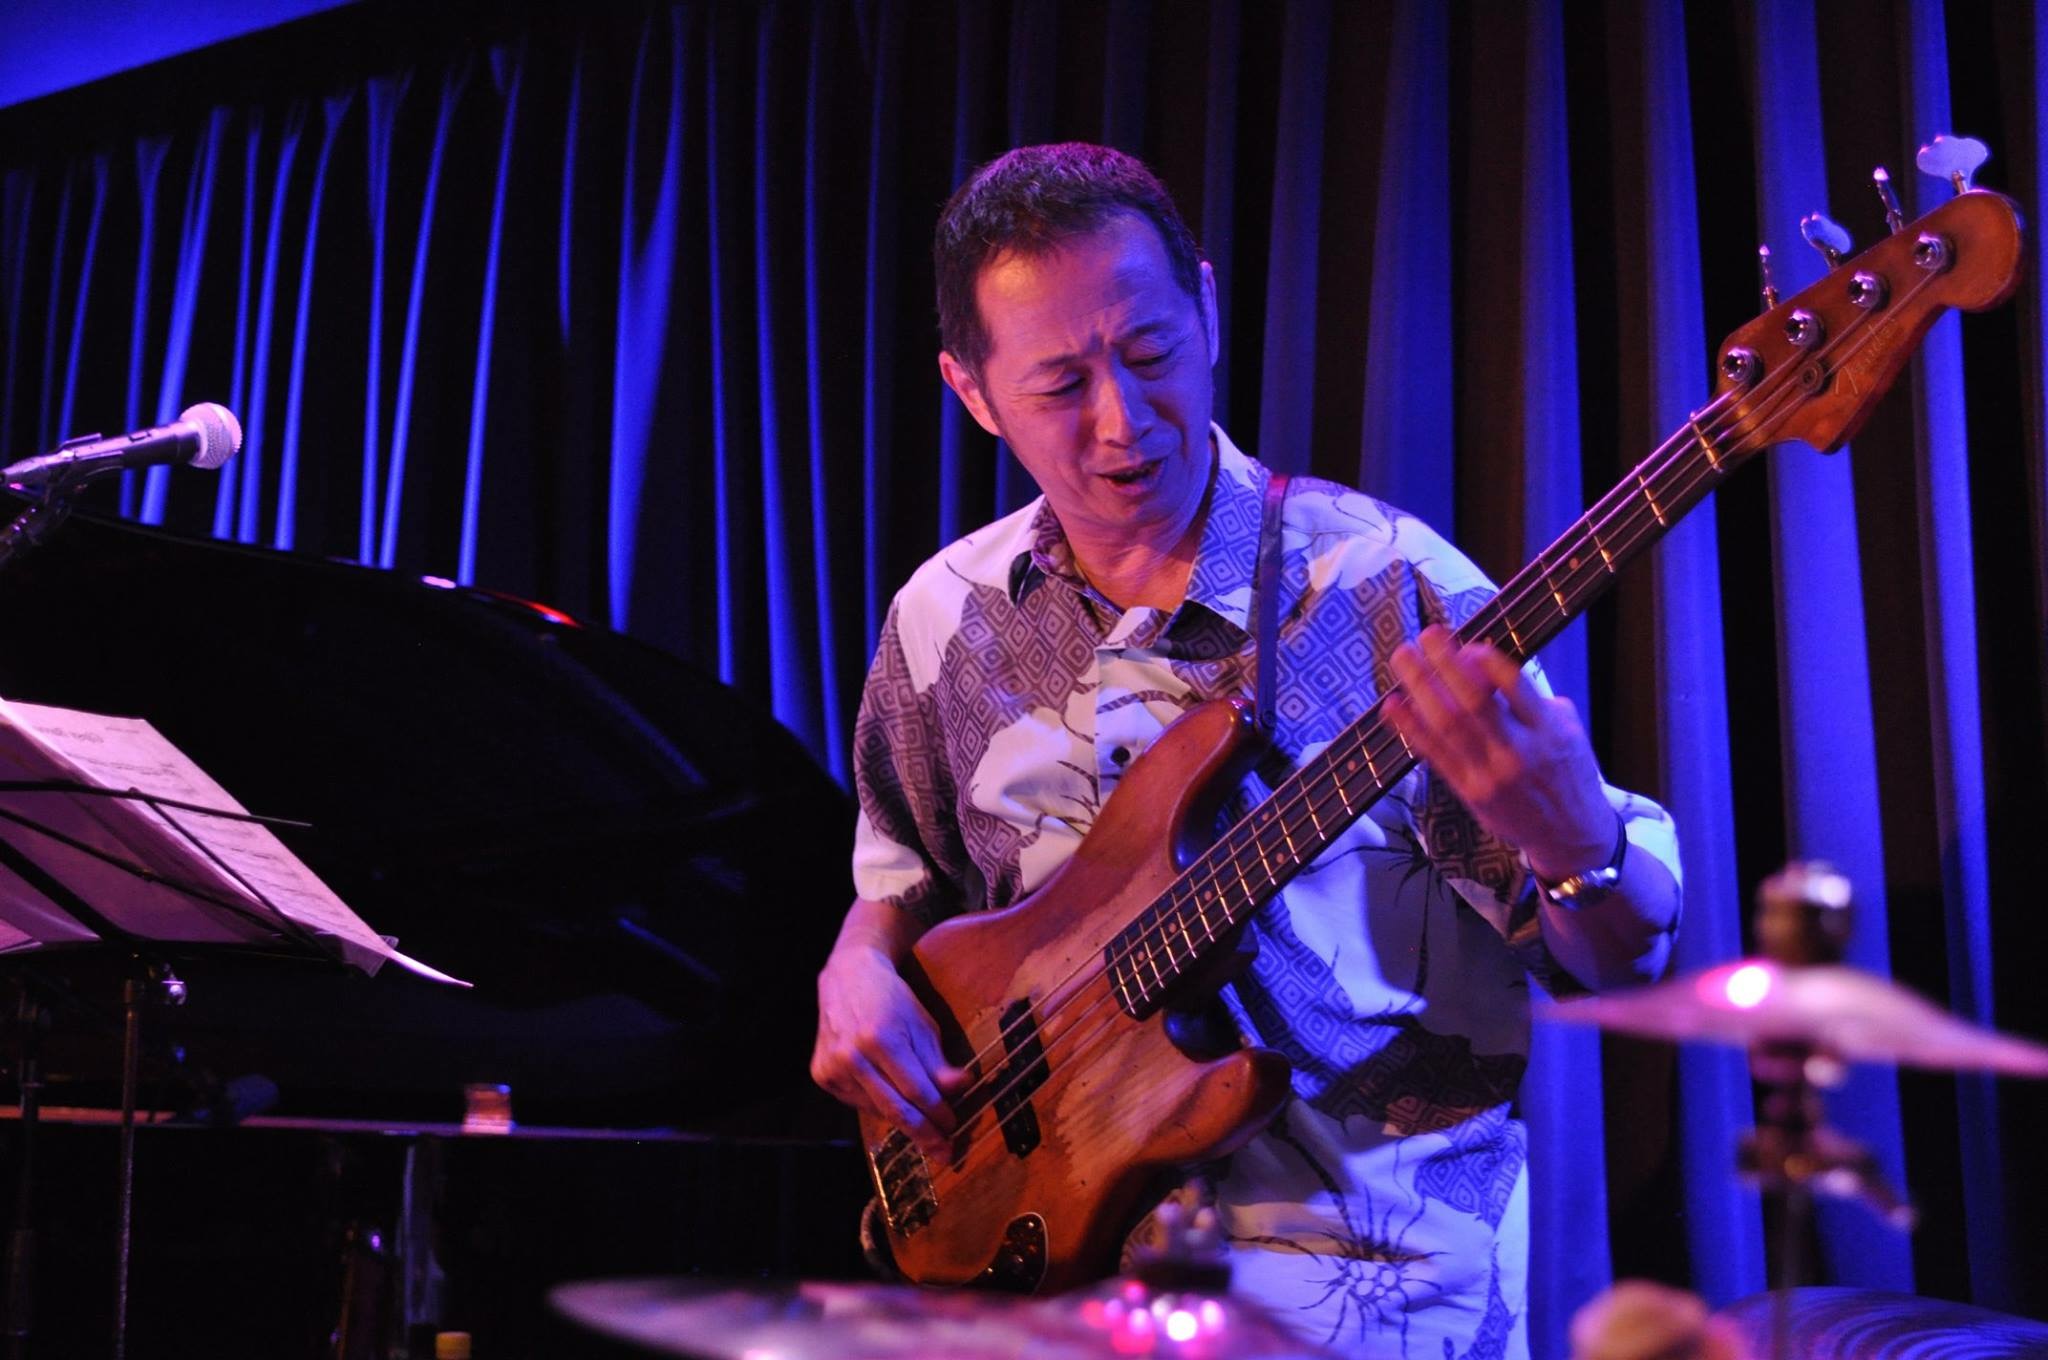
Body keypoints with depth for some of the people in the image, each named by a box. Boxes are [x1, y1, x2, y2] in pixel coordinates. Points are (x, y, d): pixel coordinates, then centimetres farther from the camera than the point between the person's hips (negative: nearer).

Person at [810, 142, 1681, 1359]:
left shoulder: (1387, 586, -9)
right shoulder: (947, 618, 4)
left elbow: (1616, 961, -8)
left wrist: (1575, 845, -30)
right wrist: (863, 965, 1)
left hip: (1360, 1241, -3)